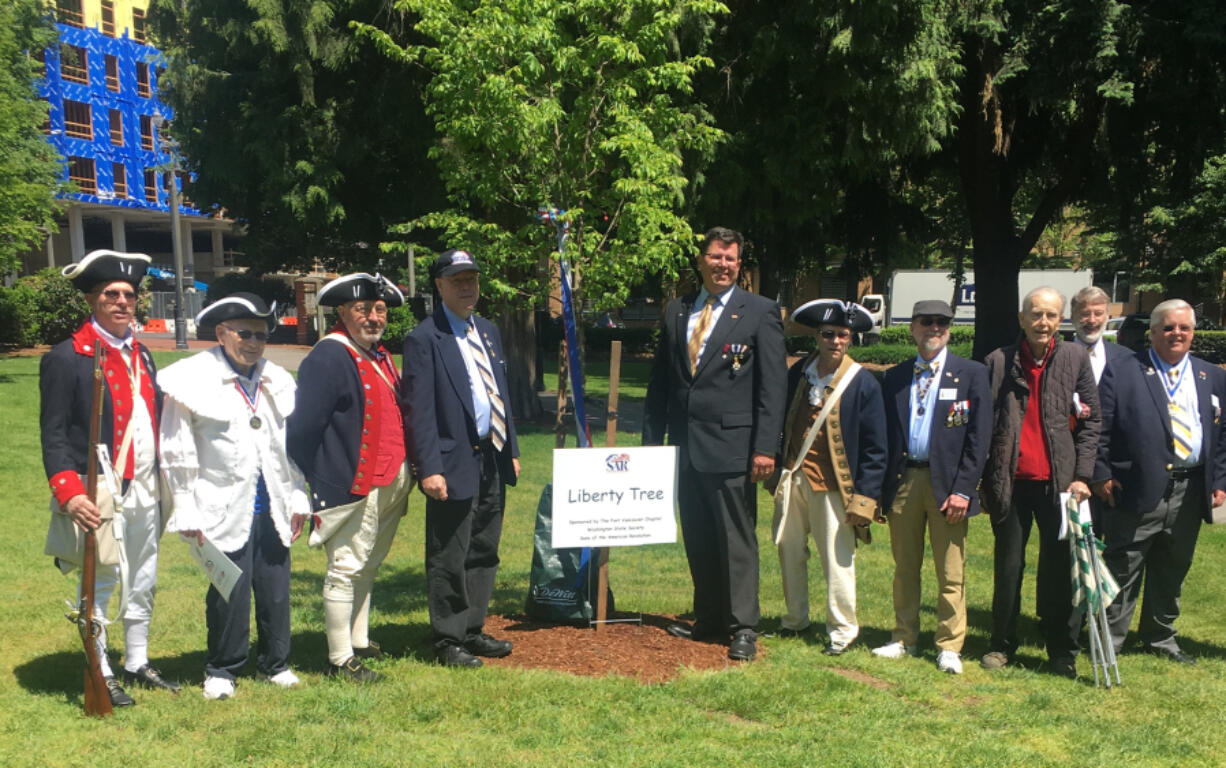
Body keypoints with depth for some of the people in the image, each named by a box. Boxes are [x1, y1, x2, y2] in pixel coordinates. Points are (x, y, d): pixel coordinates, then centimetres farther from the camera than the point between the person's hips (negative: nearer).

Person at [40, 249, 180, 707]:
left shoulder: (142, 356, 13)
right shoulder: (66, 358, -9)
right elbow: (53, 435, -11)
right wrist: (69, 494, -21)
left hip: (144, 493, 7)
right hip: (100, 496, -7)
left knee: (142, 584, 15)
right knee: (101, 585, 2)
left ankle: (137, 664, 29)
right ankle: (102, 677, 15)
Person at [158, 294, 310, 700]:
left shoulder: (277, 381, 10)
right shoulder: (194, 381, -4)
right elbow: (176, 453, -3)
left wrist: (298, 497, 14)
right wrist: (187, 512, -5)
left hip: (273, 506, 4)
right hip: (226, 509, -4)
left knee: (276, 589, 7)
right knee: (230, 591, 0)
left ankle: (276, 663, 24)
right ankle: (221, 670, 18)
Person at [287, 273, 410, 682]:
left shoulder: (380, 356, 15)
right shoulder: (326, 358, -13)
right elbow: (303, 427, -16)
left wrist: (405, 472, 13)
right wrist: (315, 484, -12)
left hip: (390, 485, 9)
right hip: (352, 489, -9)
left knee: (367, 566, 18)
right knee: (346, 569, -2)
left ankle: (359, 643, 31)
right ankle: (341, 660, 7)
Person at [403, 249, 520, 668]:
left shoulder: (488, 331, 15)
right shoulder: (424, 339, -9)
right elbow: (419, 410, -13)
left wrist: (511, 450, 15)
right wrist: (429, 469, -18)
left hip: (492, 460, 8)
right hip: (455, 463, -7)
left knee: (484, 553, 15)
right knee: (449, 559, 2)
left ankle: (472, 630, 27)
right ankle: (448, 641, 14)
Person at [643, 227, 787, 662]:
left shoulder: (759, 312, -1)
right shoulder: (676, 312, 13)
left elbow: (772, 386, -6)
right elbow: (660, 381, 15)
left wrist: (765, 448, -13)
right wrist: (651, 439, 11)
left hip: (731, 446, -5)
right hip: (685, 447, 5)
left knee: (737, 540, -1)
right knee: (698, 541, 12)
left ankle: (743, 629, 7)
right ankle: (708, 621, 23)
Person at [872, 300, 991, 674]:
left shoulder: (972, 374, 1)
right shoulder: (895, 376, 11)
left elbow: (979, 438, -4)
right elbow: (885, 434, 10)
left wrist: (963, 490, -11)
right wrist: (880, 488, 3)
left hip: (946, 484, -3)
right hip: (902, 480, 3)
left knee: (950, 573, 2)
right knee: (904, 567, 11)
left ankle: (949, 647, 11)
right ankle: (904, 639, 22)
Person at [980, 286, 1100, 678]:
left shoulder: (1075, 358, 4)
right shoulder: (999, 362, 4)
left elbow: (1092, 421, 4)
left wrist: (1081, 476, -3)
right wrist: (979, 480, 0)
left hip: (1058, 481, 0)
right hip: (1011, 482, 1)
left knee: (1060, 570, 2)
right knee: (1008, 568, 9)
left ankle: (1063, 652, 15)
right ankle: (1002, 645, 22)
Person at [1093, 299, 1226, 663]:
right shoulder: (1123, 373, -3)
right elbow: (1100, 428, -5)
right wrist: (1101, 475, -9)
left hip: (1190, 493, 5)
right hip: (1138, 490, -5)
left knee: (1172, 571, 15)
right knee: (1123, 569, 0)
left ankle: (1160, 637, 30)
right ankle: (1109, 640, 11)